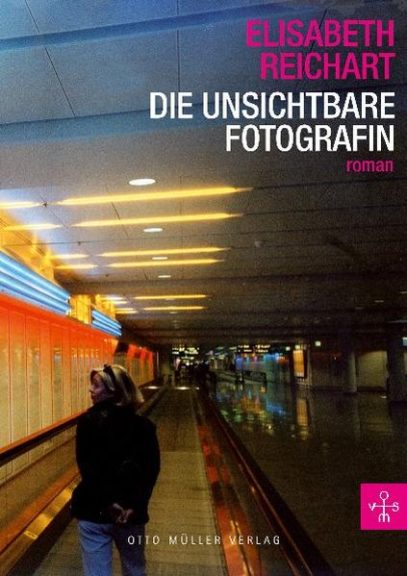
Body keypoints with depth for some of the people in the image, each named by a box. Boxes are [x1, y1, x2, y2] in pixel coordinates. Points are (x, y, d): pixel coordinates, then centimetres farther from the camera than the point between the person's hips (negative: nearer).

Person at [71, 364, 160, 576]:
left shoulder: (88, 421, -9)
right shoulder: (144, 426, -2)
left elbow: (86, 467, -13)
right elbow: (151, 469, -8)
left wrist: (107, 503, -12)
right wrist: (134, 505, -11)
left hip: (94, 510, -2)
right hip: (132, 512, 3)